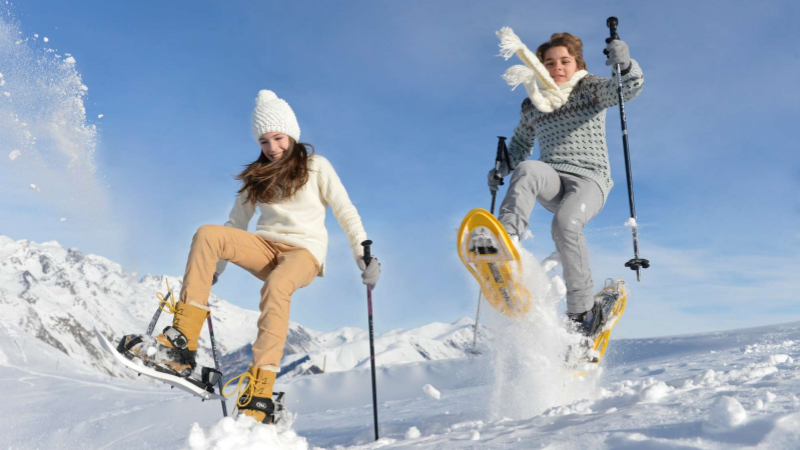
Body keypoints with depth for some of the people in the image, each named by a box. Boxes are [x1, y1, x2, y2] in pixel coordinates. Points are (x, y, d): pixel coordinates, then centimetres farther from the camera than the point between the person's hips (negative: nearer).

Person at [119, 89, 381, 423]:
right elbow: (237, 223, 20)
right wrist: (212, 270, 13)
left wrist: (365, 254, -9)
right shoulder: (257, 176, 17)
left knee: (276, 286, -40)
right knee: (207, 234, -25)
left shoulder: (316, 167, 5)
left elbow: (346, 213, 2)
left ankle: (259, 395, -43)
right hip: (265, 248, 4)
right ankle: (181, 343, -32)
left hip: (304, 252, -4)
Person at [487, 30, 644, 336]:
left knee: (565, 223, -33)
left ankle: (583, 311, -20)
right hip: (551, 183, 3)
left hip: (589, 180, -3)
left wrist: (624, 64, -30)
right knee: (527, 170, -32)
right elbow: (521, 144, 32)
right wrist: (502, 168, 13)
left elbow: (630, 87, -8)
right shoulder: (532, 106, 19)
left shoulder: (591, 89, 10)